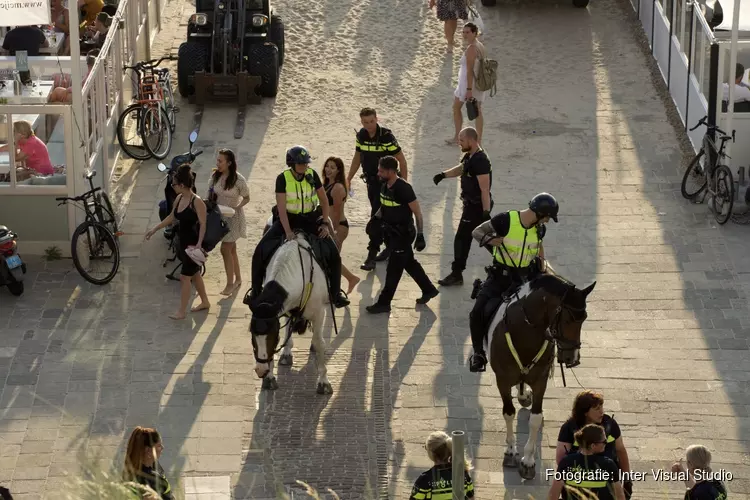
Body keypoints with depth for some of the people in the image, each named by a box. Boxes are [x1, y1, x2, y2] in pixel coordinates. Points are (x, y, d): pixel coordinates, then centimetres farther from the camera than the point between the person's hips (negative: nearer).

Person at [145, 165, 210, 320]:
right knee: (194, 274, 20)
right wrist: (154, 230, 21)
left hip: (193, 244, -9)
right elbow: (172, 217, 17)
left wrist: (199, 244, -31)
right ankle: (205, 302, 36)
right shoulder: (179, 199, 3)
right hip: (183, 242, 9)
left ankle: (181, 312, 3)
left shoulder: (197, 202, -22)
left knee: (185, 276, -4)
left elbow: (203, 224, -23)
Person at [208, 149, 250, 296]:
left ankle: (230, 283, 3)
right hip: (220, 215, 6)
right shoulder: (215, 176, -3)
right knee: (231, 249, 17)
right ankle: (238, 278, 31)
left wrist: (236, 207, -22)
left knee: (225, 249, -7)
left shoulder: (238, 179, -19)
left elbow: (246, 198, -10)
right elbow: (211, 194, 10)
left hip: (233, 217, -6)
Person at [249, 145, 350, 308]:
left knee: (333, 253, -11)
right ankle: (256, 290, 0)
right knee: (261, 251, -16)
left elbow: (324, 201, 2)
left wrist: (325, 223, -7)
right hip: (288, 219, -2)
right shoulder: (283, 179, -15)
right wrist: (288, 232, -28)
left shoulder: (312, 175, -7)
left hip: (310, 219, 2)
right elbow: (281, 207, -19)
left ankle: (335, 293, 4)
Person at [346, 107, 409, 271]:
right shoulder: (361, 135, 0)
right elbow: (358, 157, 15)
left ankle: (372, 255, -9)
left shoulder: (386, 136, -18)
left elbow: (401, 159, -13)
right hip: (371, 181, 6)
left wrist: (404, 183, -15)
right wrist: (348, 179, 15)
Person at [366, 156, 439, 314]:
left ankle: (384, 303, 7)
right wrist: (376, 218, 3)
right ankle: (429, 289, 36)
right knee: (409, 263, 20)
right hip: (392, 232, 9)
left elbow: (417, 212, -20)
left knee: (394, 269, -1)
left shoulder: (403, 188, -24)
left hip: (403, 234, -9)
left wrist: (420, 234, -19)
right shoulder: (385, 186, 1)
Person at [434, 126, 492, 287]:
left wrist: (486, 212, -28)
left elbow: (485, 189, -27)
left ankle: (456, 275, 4)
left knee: (462, 239, -3)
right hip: (472, 203, 10)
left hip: (477, 206, -10)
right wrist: (444, 175, 10)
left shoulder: (480, 161, -25)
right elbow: (460, 169, 27)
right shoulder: (470, 156, 5)